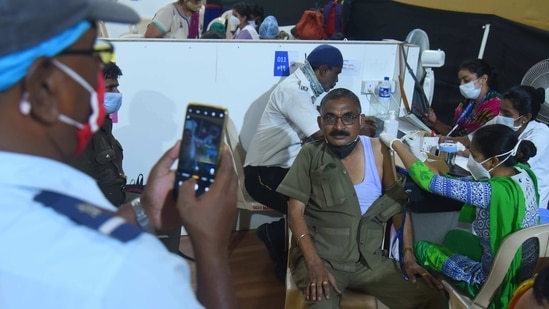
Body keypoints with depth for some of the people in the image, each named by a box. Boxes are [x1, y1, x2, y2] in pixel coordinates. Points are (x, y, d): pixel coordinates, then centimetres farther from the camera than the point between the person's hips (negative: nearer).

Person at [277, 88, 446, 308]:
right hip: (320, 257, -3)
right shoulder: (311, 155, -3)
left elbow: (399, 203, 9)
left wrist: (408, 255, -1)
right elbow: (295, 212, -6)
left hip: (370, 259, 3)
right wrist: (314, 264, -18)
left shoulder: (378, 150, 2)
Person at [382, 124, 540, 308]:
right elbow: (467, 182, 1)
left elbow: (430, 182, -29)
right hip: (524, 272, 8)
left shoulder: (496, 192, -33)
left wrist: (395, 144, -18)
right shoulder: (522, 172, -8)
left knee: (421, 248, 8)